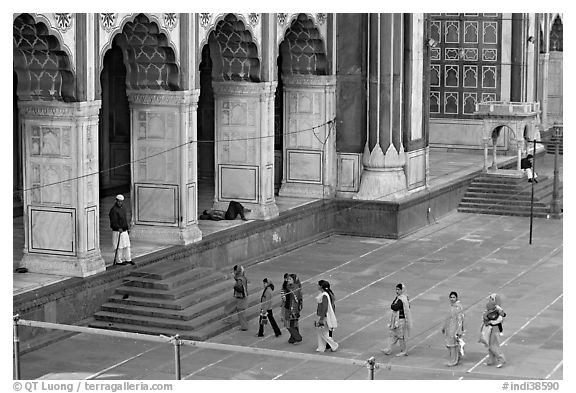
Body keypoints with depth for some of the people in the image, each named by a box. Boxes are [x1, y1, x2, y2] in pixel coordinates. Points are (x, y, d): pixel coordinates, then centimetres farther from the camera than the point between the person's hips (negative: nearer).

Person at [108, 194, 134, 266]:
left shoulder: (122, 208, 13)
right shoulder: (114, 210, -15)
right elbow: (113, 222, -23)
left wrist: (127, 229, 26)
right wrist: (119, 228, -35)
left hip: (124, 231, 9)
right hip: (117, 231, -9)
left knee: (127, 246, 14)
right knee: (119, 247, -5)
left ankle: (128, 259, 24)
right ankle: (118, 261, 3)